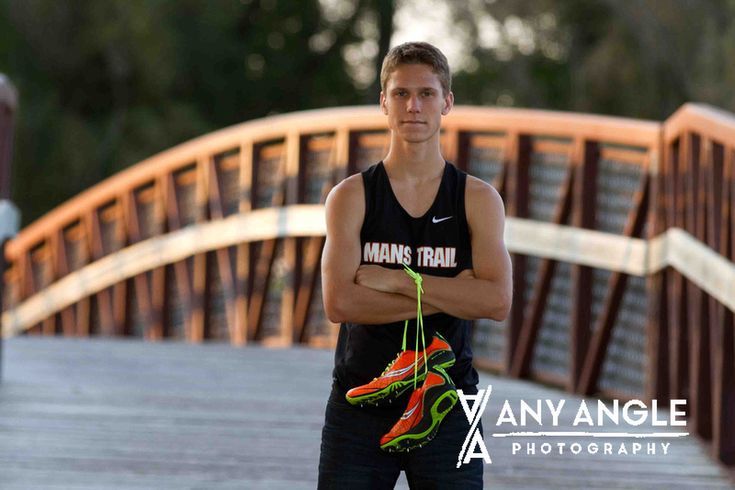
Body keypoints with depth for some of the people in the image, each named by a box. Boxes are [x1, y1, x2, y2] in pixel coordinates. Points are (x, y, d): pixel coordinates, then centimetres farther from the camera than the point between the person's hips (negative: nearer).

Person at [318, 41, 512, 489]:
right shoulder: (351, 197, 1)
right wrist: (447, 295, -12)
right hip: (361, 400, 0)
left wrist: (396, 280, -13)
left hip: (446, 403, 0)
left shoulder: (479, 199, 3)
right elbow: (339, 302, -12)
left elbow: (498, 300, -11)